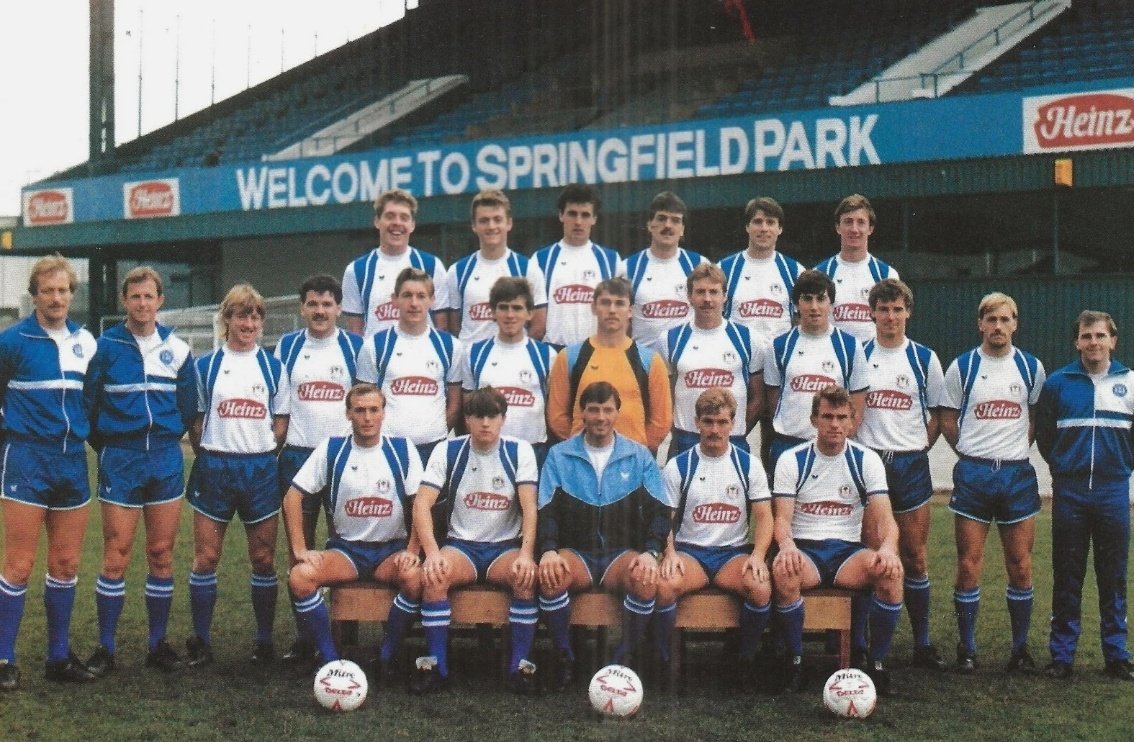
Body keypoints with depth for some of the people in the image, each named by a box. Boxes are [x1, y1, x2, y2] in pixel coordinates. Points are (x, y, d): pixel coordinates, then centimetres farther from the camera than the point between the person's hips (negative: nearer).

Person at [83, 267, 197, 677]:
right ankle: (105, 648, 6)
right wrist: (107, 445, 6)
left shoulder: (176, 348, 5)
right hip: (120, 460, -2)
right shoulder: (106, 346, -2)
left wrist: (168, 439, 11)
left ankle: (158, 644, 14)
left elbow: (188, 406, 14)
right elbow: (88, 402, 2)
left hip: (166, 459, 2)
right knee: (116, 557, -3)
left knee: (162, 555, 5)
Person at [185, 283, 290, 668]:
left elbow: (281, 421, 8)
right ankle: (201, 642, 10)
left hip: (260, 467, 1)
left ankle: (265, 641, 13)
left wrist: (264, 455, -1)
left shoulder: (273, 367, 7)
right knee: (205, 557, 0)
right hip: (215, 467, 0)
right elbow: (195, 420, 7)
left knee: (263, 558, 3)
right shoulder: (206, 366, 5)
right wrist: (208, 457, -1)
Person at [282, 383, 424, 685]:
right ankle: (331, 661, -18)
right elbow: (293, 496, -2)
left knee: (414, 577, -34)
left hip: (391, 550, -1)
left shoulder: (402, 450, 0)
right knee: (300, 576, -28)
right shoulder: (331, 449, 0)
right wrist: (300, 551, -11)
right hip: (345, 549, 1)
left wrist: (412, 550, -13)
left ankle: (385, 660, -17)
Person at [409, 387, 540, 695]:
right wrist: (432, 551, -25)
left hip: (506, 546, 0)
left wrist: (526, 554, -26)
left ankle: (520, 665, -20)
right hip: (461, 545, 0)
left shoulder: (519, 451, -1)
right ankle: (436, 664, -19)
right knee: (433, 575, -31)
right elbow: (422, 503, -9)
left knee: (527, 576, -32)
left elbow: (529, 506, -10)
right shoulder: (447, 451, 0)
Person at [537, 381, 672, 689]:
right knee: (550, 577, -34)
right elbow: (546, 510, 0)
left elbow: (660, 510, 2)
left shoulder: (639, 457, 9)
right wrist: (548, 550, -19)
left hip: (623, 552, 0)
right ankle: (564, 659, -14)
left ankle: (622, 660, -14)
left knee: (646, 580, -33)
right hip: (575, 552, 0)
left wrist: (650, 552, -16)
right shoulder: (559, 455, 9)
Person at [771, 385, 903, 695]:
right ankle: (795, 658, -16)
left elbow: (884, 518, -5)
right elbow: (782, 517, -5)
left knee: (890, 572, -31)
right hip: (804, 549, -1)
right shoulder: (792, 460, 2)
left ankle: (877, 662, -13)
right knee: (783, 571, -37)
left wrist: (888, 547, -28)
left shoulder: (866, 460, 4)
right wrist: (786, 545, -29)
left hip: (848, 550, 1)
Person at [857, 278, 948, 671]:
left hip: (910, 463, 0)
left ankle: (922, 644, 9)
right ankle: (858, 642, 9)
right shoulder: (857, 356, 5)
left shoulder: (924, 358, 5)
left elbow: (937, 414, 11)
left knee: (915, 557, 2)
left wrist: (917, 449, 0)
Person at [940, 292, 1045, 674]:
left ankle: (1021, 649, 14)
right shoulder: (962, 366, 2)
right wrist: (974, 452, 4)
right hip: (973, 474, -1)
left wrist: (1015, 450, 6)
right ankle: (966, 648, 9)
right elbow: (948, 420, 8)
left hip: (1017, 474, 1)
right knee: (968, 565, -1)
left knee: (1020, 566, 3)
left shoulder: (1031, 367, 6)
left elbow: (1038, 419, 15)